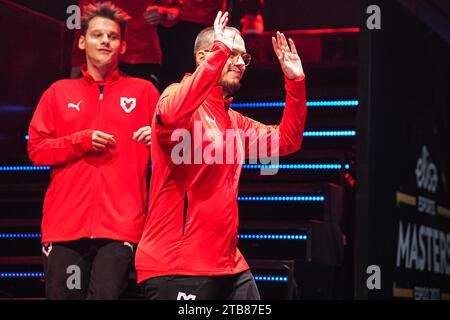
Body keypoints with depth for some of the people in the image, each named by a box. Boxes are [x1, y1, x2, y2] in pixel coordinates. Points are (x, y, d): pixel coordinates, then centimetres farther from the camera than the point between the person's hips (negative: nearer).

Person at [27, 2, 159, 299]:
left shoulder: (143, 91, 13)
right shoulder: (59, 92, 15)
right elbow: (36, 150, 10)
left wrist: (157, 138, -8)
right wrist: (81, 141, -4)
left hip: (121, 222, -1)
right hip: (65, 221, 1)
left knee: (107, 294, -11)